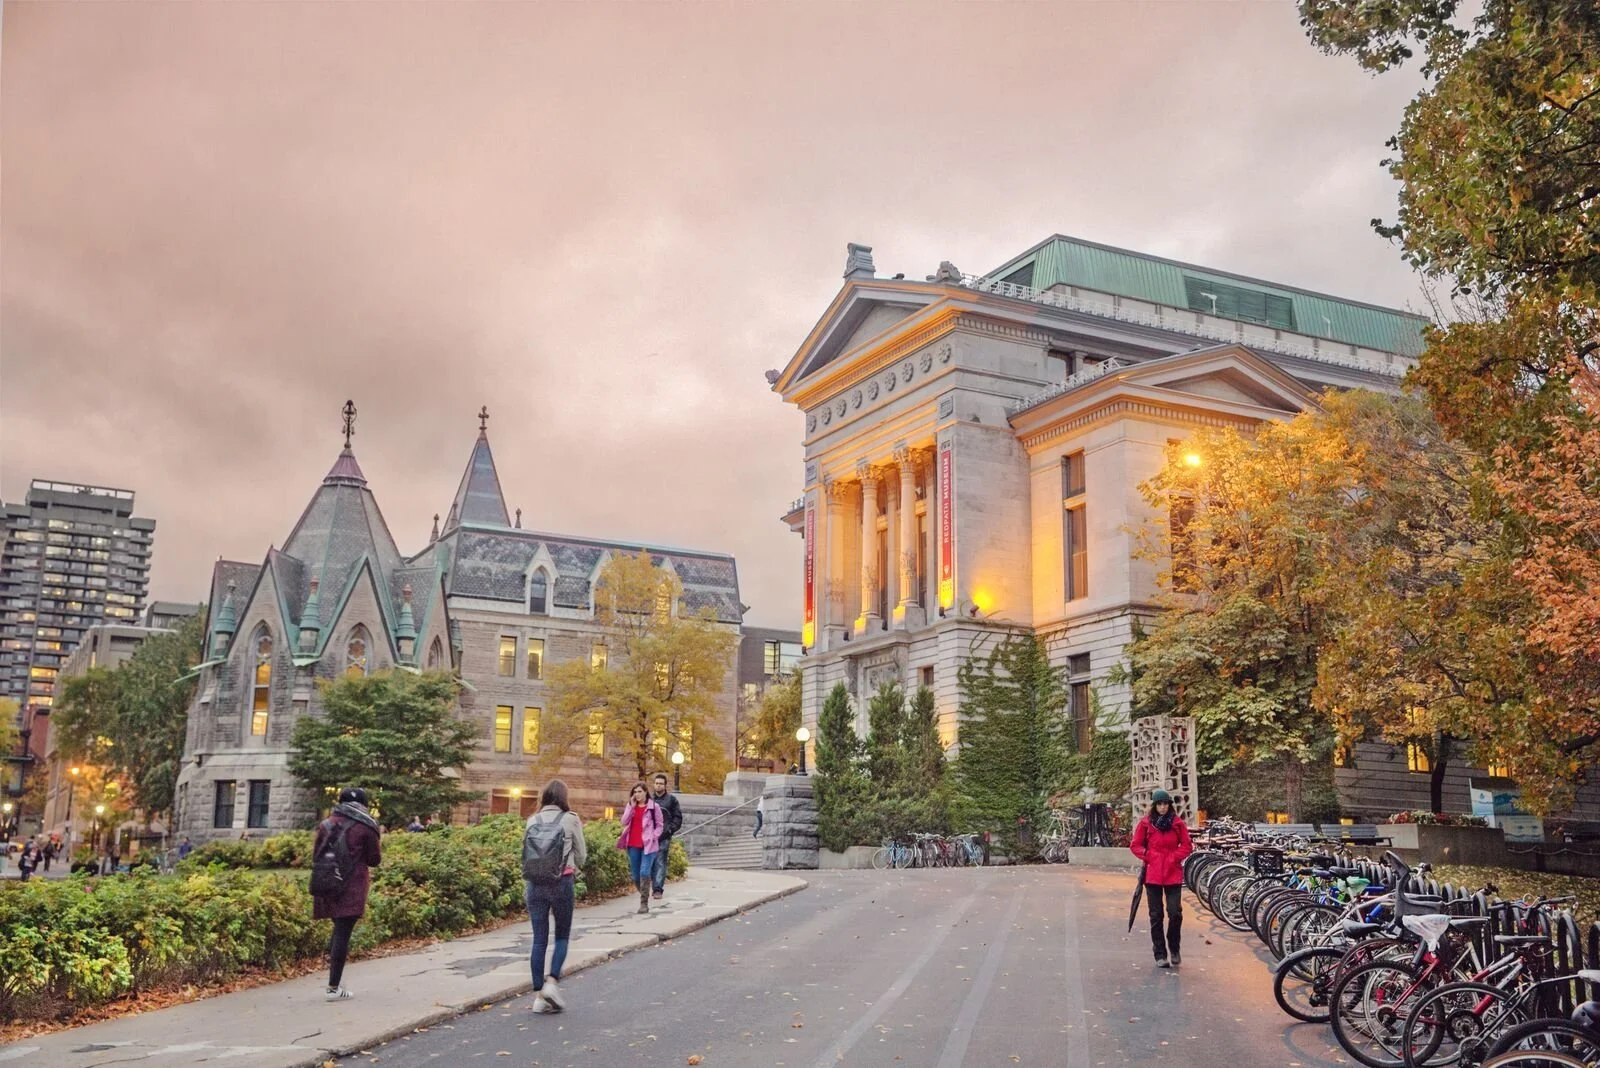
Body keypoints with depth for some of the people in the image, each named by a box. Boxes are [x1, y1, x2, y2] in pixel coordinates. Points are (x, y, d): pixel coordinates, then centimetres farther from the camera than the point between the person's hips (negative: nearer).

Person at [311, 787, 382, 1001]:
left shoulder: (326, 824, 8)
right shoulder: (366, 827, -3)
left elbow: (315, 854, 14)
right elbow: (374, 860, 2)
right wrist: (379, 841, 18)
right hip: (352, 888, -4)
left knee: (338, 927, 22)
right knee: (343, 932, -3)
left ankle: (334, 973, 11)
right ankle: (334, 987, -2)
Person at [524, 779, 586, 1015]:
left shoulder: (533, 820, 5)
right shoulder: (571, 820, -3)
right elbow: (581, 855, 5)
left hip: (536, 883, 3)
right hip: (562, 882, -3)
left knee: (539, 940, 7)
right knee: (562, 936, 11)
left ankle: (538, 995, 8)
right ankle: (552, 981, -7)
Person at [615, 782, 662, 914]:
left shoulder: (654, 807, 0)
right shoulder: (630, 806, 11)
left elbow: (659, 825, 3)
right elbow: (624, 822, -2)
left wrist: (653, 838, -11)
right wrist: (632, 806, -7)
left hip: (648, 845, -5)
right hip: (633, 845, 5)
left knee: (644, 873, -14)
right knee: (635, 876, 9)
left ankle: (644, 903, -11)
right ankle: (644, 896, 30)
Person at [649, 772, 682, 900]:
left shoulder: (671, 799, 6)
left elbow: (678, 818, 5)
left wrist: (669, 830, -6)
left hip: (664, 837, -2)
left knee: (660, 863, -9)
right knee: (650, 863, 5)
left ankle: (658, 889, -10)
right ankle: (655, 887, 16)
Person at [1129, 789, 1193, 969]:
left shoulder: (1177, 823, 3)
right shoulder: (1146, 823, 2)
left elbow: (1187, 846, 7)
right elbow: (1135, 845, 7)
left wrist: (1175, 858, -6)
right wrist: (1147, 856, -6)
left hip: (1173, 874, 0)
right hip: (1152, 874, 0)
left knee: (1175, 912, -9)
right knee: (1156, 915, 4)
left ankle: (1174, 948, 14)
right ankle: (1160, 954, 13)